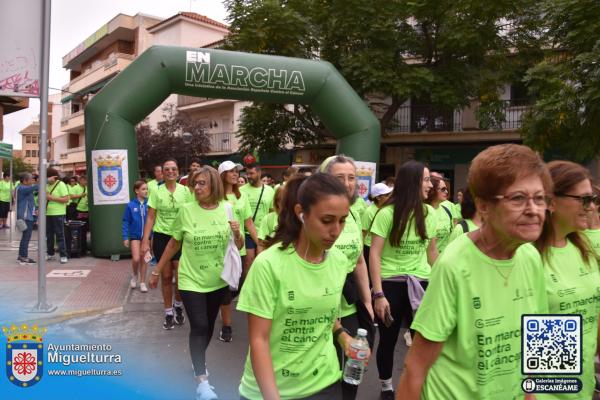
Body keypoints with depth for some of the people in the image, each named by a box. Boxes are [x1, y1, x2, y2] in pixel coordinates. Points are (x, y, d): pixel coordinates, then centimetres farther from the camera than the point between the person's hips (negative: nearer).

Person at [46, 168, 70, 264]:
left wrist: (52, 198, -18)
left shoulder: (61, 185, -7)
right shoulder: (47, 185, 13)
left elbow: (66, 199, -15)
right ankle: (50, 254, 23)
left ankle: (63, 256, -2)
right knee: (49, 235, 12)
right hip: (48, 213, 7)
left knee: (60, 235, -5)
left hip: (58, 214, -7)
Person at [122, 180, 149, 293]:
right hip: (135, 236, -1)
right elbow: (125, 222, -3)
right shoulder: (131, 205, -9)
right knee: (136, 259, -7)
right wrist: (125, 237, -6)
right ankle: (134, 275, 24)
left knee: (143, 260, 10)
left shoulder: (149, 205, -7)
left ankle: (142, 282, 23)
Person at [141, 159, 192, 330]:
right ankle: (168, 313, 23)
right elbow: (150, 217, 0)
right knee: (166, 276, 8)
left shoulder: (185, 191, -1)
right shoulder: (157, 192, -1)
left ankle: (178, 306, 24)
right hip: (161, 237, 0)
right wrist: (145, 241, -6)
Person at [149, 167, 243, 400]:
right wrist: (157, 271, 5)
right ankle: (202, 381, 1)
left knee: (208, 326, 16)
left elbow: (238, 247, 1)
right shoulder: (186, 210, -11)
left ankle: (198, 361, 41)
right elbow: (174, 243, 1)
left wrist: (237, 234, -21)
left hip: (218, 280, 3)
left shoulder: (227, 209, -7)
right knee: (199, 327, -8)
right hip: (191, 280, -2)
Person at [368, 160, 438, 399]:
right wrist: (378, 294, -15)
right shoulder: (387, 213, -11)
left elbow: (432, 251, 11)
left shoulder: (429, 213, 2)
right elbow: (374, 255, -11)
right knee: (388, 340, 12)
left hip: (421, 282, 3)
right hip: (390, 283, -3)